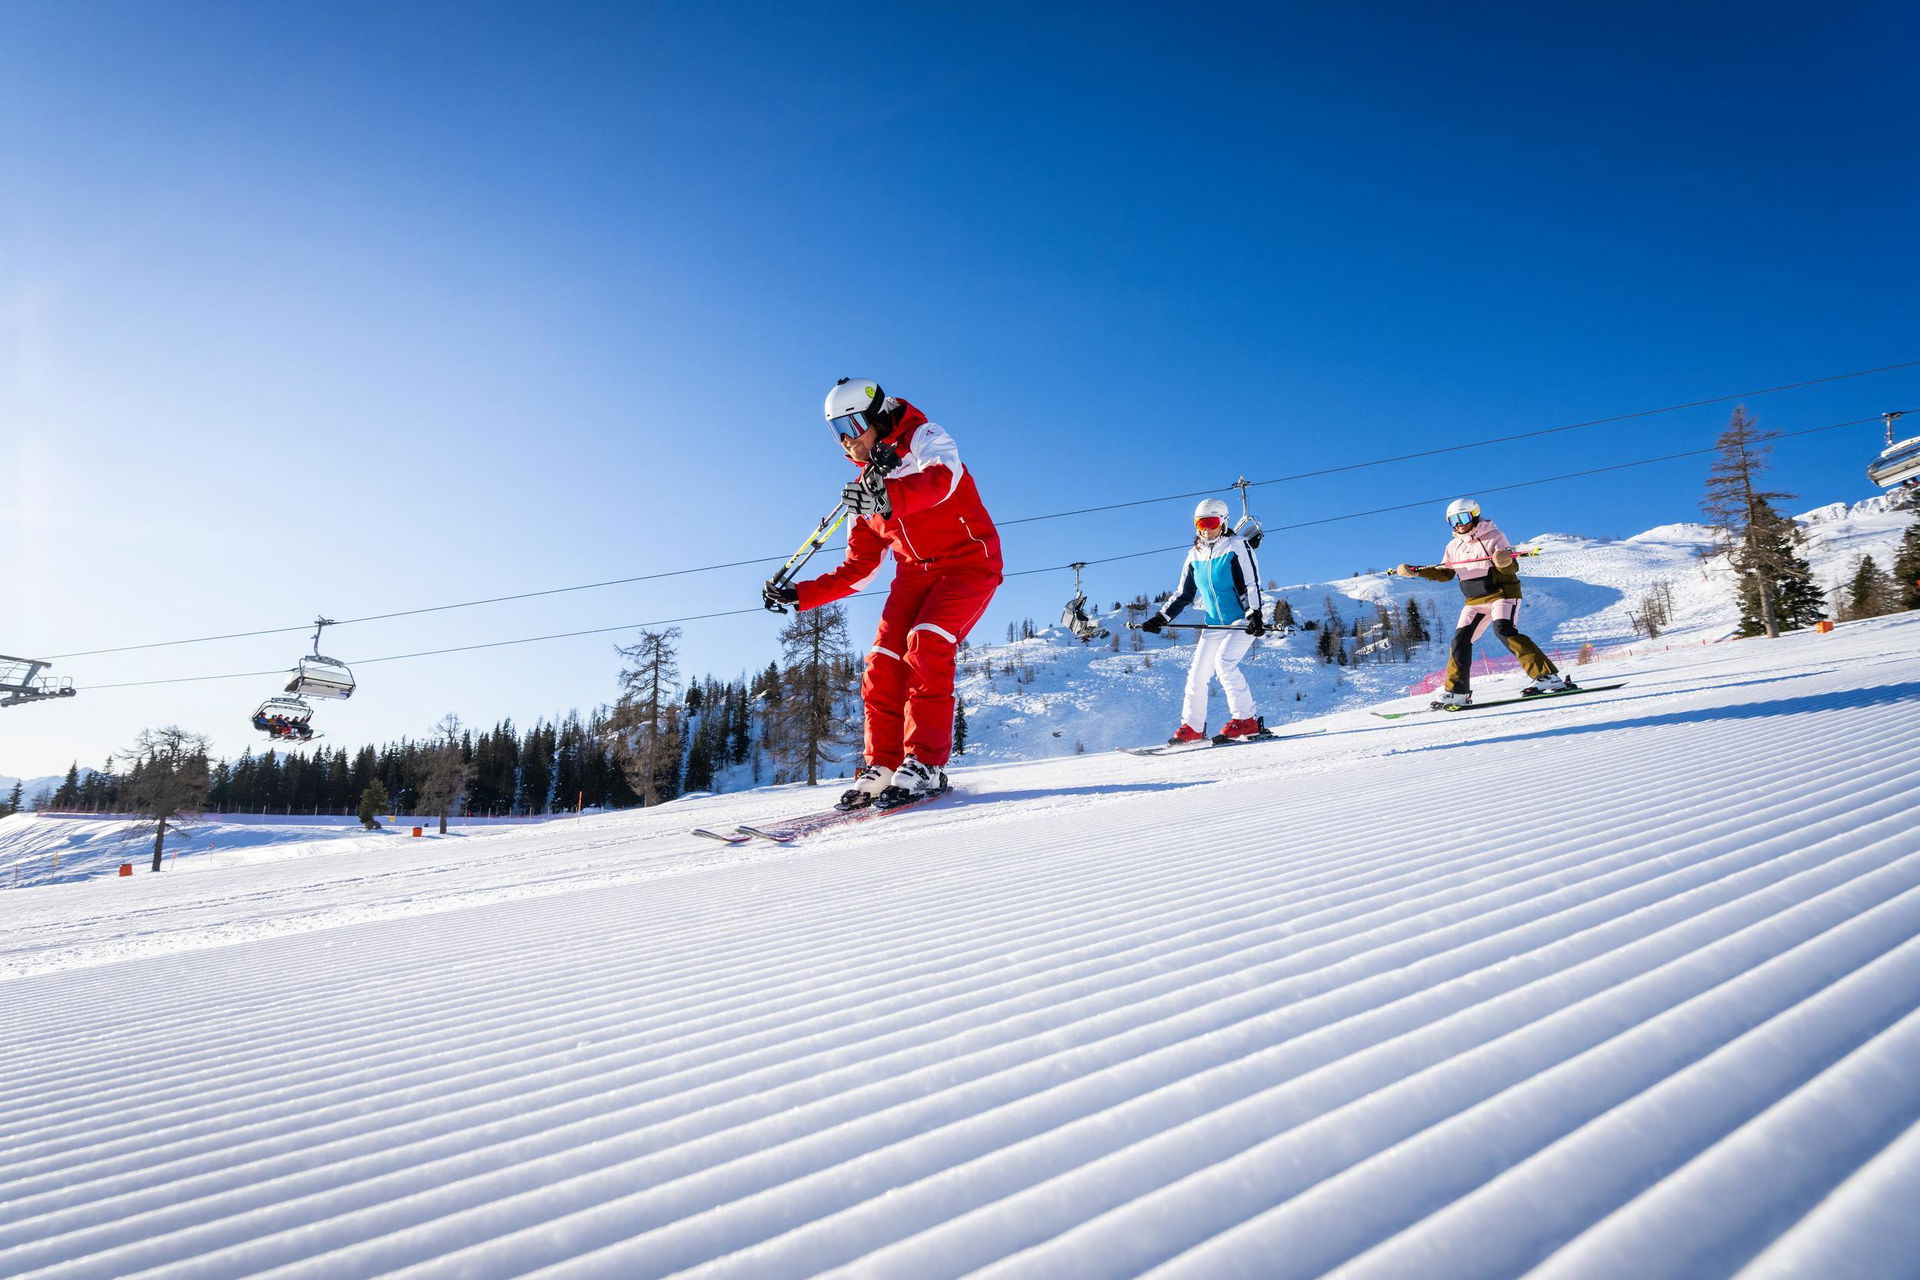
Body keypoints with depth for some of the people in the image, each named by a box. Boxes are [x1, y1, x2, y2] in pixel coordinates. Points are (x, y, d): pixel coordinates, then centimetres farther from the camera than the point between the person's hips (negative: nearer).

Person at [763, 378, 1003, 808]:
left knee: (926, 644, -27)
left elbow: (943, 477, -31)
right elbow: (857, 571, 14)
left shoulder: (925, 438, -5)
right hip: (914, 573, 6)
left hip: (969, 562, -6)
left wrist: (890, 498, -50)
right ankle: (882, 770, -2)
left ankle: (925, 765, -24)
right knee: (883, 666, -10)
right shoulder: (865, 488, 13)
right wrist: (800, 596, 4)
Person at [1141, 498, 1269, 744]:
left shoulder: (1237, 546, -6)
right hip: (1214, 624, 6)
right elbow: (1183, 594, 16)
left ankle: (1245, 721, -21)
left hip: (1244, 620, -6)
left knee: (1224, 662, -26)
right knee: (1197, 675, 2)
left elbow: (1252, 584, -12)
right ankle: (1192, 728, 15)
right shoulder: (1195, 556, 10)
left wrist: (1255, 615, -25)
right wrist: (1161, 618, 7)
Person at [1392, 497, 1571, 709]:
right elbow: (1445, 573, 17)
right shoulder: (1454, 547, 10)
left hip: (1502, 592, -6)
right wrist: (1416, 571, 3)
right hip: (1475, 600, 6)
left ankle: (1547, 677, -28)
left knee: (1504, 630, -27)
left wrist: (1505, 562, -39)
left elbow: (1512, 569, -15)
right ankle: (1456, 692, 5)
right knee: (1461, 639, -2)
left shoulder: (1493, 536, -7)